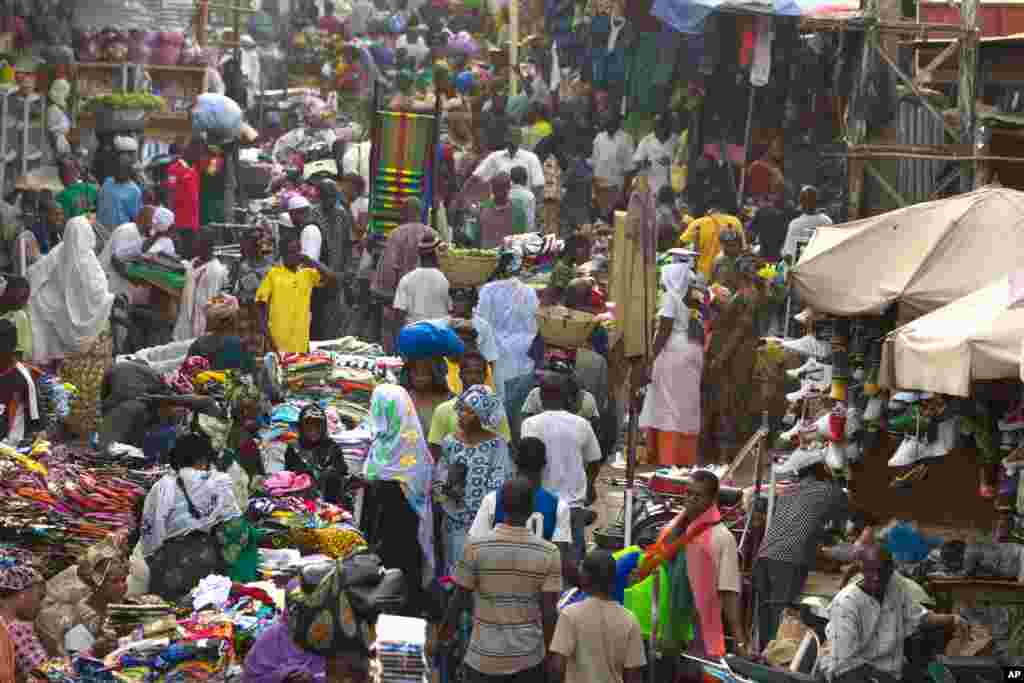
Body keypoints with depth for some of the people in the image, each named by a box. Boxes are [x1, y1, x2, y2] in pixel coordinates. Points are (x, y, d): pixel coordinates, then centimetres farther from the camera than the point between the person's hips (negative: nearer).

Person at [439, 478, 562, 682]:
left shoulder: (476, 547, -9)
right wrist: (548, 652, 7)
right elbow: (549, 612, -7)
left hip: (485, 657, 0)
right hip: (529, 658, 0)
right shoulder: (548, 553, -8)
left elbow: (459, 599, -3)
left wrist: (447, 628, 17)